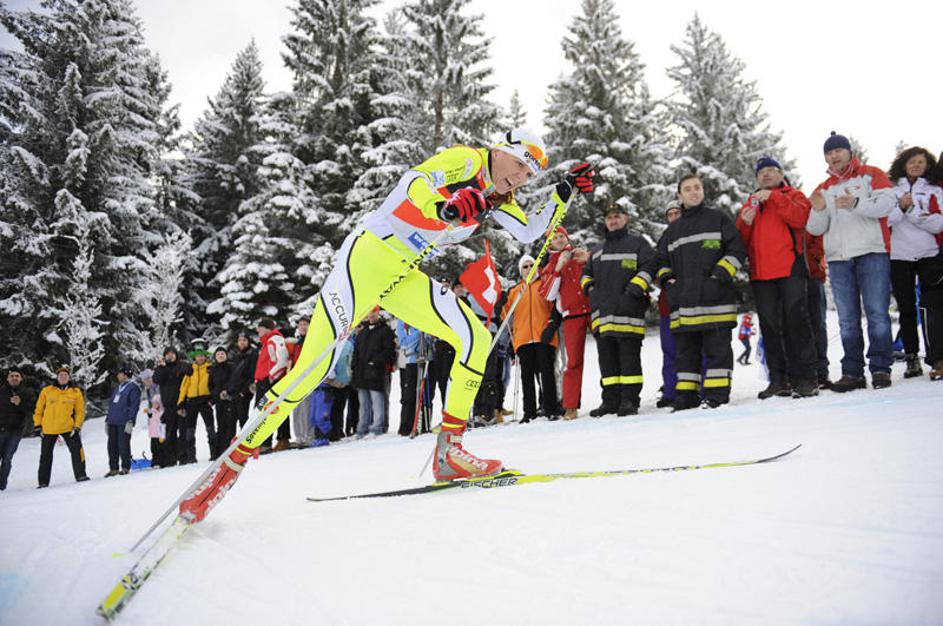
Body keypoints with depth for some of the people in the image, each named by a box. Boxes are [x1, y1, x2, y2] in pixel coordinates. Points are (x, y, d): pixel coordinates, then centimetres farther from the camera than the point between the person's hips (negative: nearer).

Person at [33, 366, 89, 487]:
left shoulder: (76, 392, 0)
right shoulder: (47, 391, 2)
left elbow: (80, 411, 0)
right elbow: (39, 409, 7)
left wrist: (77, 427, -9)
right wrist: (37, 425, 3)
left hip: (68, 427, -1)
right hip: (48, 429, 1)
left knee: (77, 449, -14)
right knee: (46, 455, 10)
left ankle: (80, 475, -5)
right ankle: (43, 482, 21)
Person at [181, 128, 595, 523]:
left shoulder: (497, 197, 16)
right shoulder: (467, 159, -6)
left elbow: (530, 232, 22)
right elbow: (416, 180, -22)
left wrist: (564, 193, 14)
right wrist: (443, 207, -43)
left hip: (407, 277, 8)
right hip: (369, 255, -8)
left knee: (476, 338, -8)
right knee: (314, 368, -15)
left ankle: (449, 451, -6)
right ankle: (235, 461, -4)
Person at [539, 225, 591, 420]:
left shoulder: (582, 255, 16)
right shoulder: (550, 266, 16)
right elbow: (548, 295, 1)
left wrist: (589, 259, -6)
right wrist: (558, 269, -9)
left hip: (594, 308, 1)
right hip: (572, 315, 0)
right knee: (574, 361, -6)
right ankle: (570, 407, -2)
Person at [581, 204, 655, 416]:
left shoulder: (638, 243, 9)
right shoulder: (599, 250, 27)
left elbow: (649, 267, -3)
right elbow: (586, 272, 34)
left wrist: (635, 288, -15)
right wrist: (589, 286, 13)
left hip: (628, 311, -6)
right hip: (602, 312, 6)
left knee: (629, 356, -7)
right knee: (607, 358, 6)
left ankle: (630, 400, -5)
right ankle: (611, 399, 11)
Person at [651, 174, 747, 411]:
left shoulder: (718, 218, 8)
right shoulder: (673, 229, 21)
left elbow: (737, 249, 2)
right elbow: (660, 260, 27)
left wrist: (720, 274, -10)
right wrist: (666, 279, 8)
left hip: (715, 299, -4)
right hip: (683, 302, 5)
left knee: (716, 348, -4)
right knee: (686, 350, 7)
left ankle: (717, 394, 0)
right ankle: (685, 396, 12)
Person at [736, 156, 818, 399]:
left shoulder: (794, 196, 14)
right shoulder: (751, 203, 24)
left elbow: (800, 218, -9)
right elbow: (741, 241, 16)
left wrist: (773, 197, -13)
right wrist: (745, 222, -4)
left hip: (789, 269, -4)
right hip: (760, 273, 4)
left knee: (796, 320, -9)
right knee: (769, 326, 3)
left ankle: (805, 379, -6)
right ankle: (779, 380, 7)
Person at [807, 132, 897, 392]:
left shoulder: (871, 175, 10)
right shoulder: (823, 189, 20)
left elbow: (888, 202, -7)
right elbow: (816, 229, 13)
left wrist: (856, 203, -22)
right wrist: (819, 210, -8)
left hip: (872, 253, -3)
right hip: (838, 259, 4)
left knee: (877, 313, -7)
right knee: (847, 319, 3)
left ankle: (880, 368, -3)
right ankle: (852, 372, 5)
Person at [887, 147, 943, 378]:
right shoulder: (890, 189, 12)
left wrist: (911, 209, -12)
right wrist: (901, 207, -16)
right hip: (898, 257, 1)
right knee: (906, 309, 3)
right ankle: (912, 359, 8)